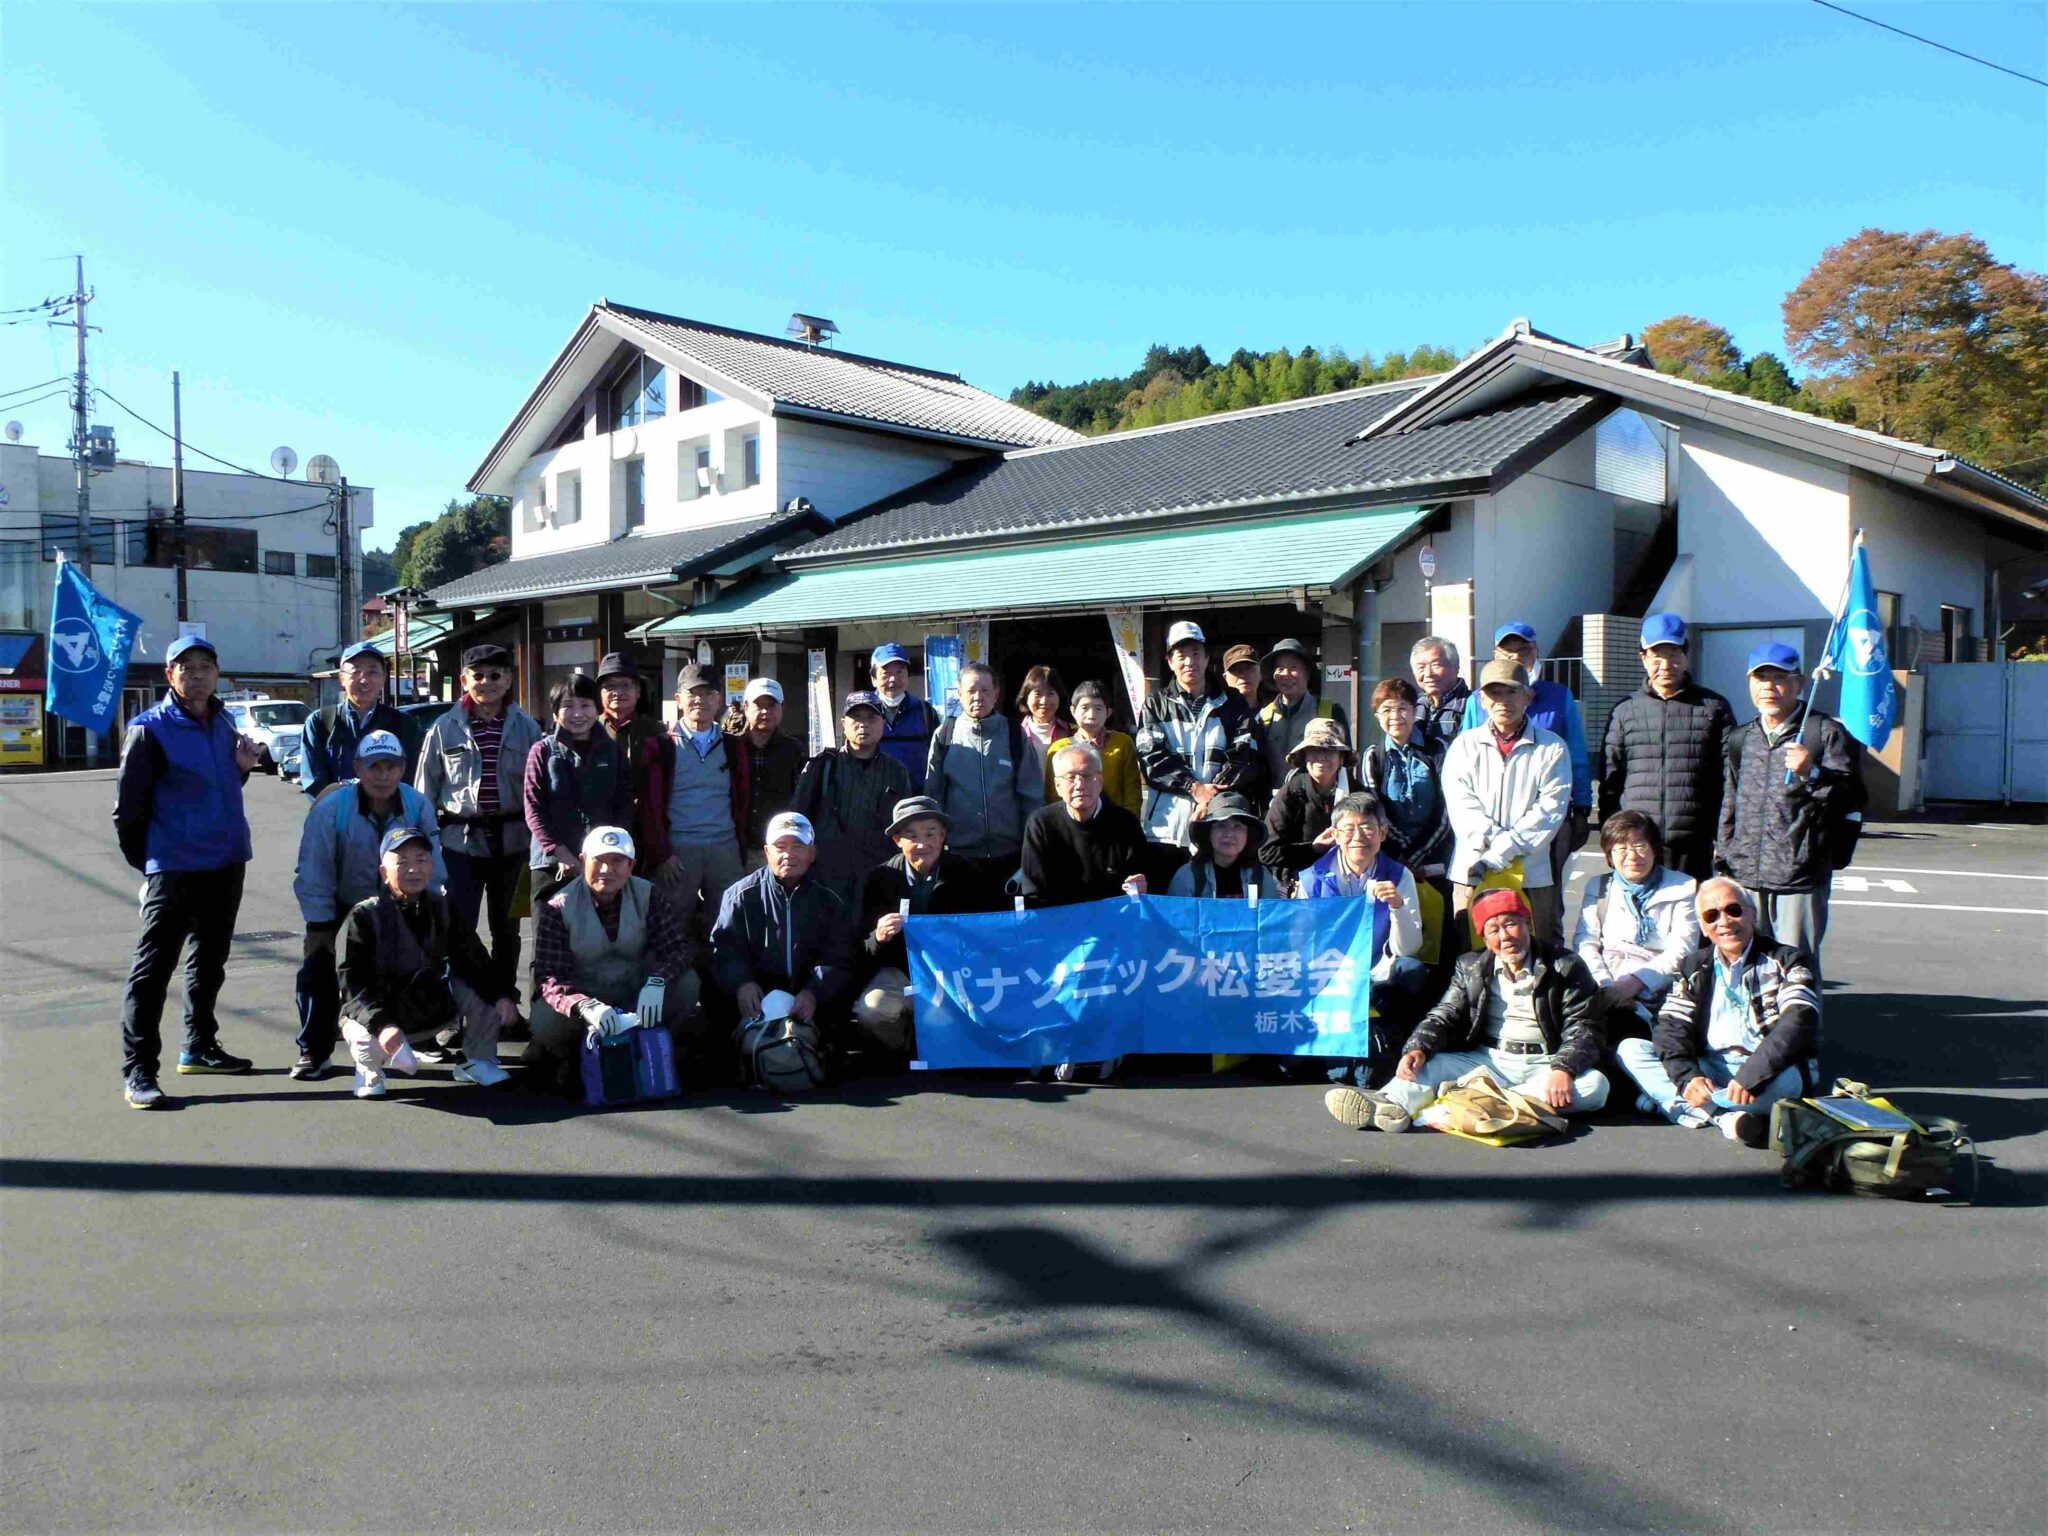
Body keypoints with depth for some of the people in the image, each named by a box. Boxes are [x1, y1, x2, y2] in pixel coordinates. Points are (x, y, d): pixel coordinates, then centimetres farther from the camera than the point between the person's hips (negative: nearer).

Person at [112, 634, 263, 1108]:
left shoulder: (224, 723, 11)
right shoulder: (150, 729, -9)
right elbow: (127, 807, -6)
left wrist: (243, 767, 3)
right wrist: (149, 862, -2)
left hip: (227, 864, 7)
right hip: (174, 869, -7)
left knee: (210, 962, 17)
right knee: (154, 967, -5)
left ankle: (200, 1047, 30)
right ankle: (137, 1070, -1)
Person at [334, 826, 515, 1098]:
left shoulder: (442, 909, 1)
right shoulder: (364, 917, -14)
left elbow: (472, 961, -2)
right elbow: (352, 983, -20)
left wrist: (501, 995, -20)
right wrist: (382, 1025, -36)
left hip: (433, 1013, 5)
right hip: (377, 1017, -4)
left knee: (487, 994, -14)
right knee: (369, 1044, -37)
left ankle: (477, 1060, 10)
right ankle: (370, 1070, 2)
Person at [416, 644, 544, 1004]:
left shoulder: (526, 728, 2)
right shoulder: (444, 729, 0)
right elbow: (424, 790, 4)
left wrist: (538, 840, 2)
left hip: (511, 839, 2)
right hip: (460, 840, -1)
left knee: (506, 928, 14)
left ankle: (504, 999, 27)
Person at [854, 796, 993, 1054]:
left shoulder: (965, 874, -4)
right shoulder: (879, 878, -5)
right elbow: (864, 950, -3)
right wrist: (878, 938, -27)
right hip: (900, 973, 0)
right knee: (871, 1009, -30)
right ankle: (902, 1059, 3)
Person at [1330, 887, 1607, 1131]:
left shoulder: (1566, 967, 3)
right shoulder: (1471, 967, 12)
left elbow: (1582, 1029, -5)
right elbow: (1445, 1016, 4)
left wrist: (1562, 1070, -25)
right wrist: (1418, 1048, -18)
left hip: (1544, 1067, -2)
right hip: (1488, 1061, 2)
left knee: (1595, 1085, -31)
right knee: (1427, 1064, -19)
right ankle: (1392, 1105, -53)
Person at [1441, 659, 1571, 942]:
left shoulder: (1551, 748, 8)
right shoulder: (1464, 746, 12)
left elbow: (1549, 810, -3)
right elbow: (1461, 808, 1)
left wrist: (1502, 851, -11)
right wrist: (1493, 841, -14)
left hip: (1530, 873, 0)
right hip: (1472, 871, 1)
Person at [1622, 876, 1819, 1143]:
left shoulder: (1788, 961, 1)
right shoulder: (1694, 968, 14)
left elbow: (1799, 1021, -16)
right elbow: (1671, 1027, 1)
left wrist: (1752, 1075, -31)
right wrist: (1687, 1076, -21)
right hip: (1708, 1069, 4)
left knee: (1786, 1077, -39)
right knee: (1630, 1049, -17)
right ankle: (1727, 1117, -33)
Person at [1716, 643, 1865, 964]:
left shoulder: (1826, 732, 1)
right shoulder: (1741, 739, 17)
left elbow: (1852, 796, -6)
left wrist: (1812, 774, -22)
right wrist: (1722, 860, 18)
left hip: (1800, 878, -4)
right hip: (1744, 878, 5)